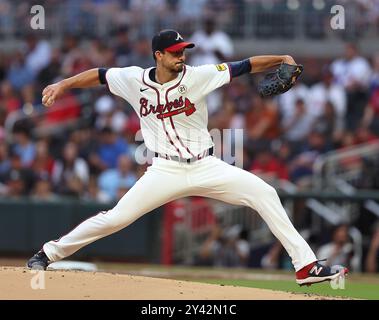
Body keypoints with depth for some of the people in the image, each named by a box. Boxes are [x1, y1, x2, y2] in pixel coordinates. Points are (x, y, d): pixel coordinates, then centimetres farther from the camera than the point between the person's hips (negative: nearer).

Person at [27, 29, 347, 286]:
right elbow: (99, 74, 10)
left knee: (265, 193, -14)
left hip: (206, 168, 0)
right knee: (116, 218, -9)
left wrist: (283, 59, -23)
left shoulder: (198, 76, -8)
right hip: (166, 171, 0)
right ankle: (49, 253, 10)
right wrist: (63, 85, -1)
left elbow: (245, 66, -11)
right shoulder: (135, 80, -3)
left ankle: (306, 266, -11)